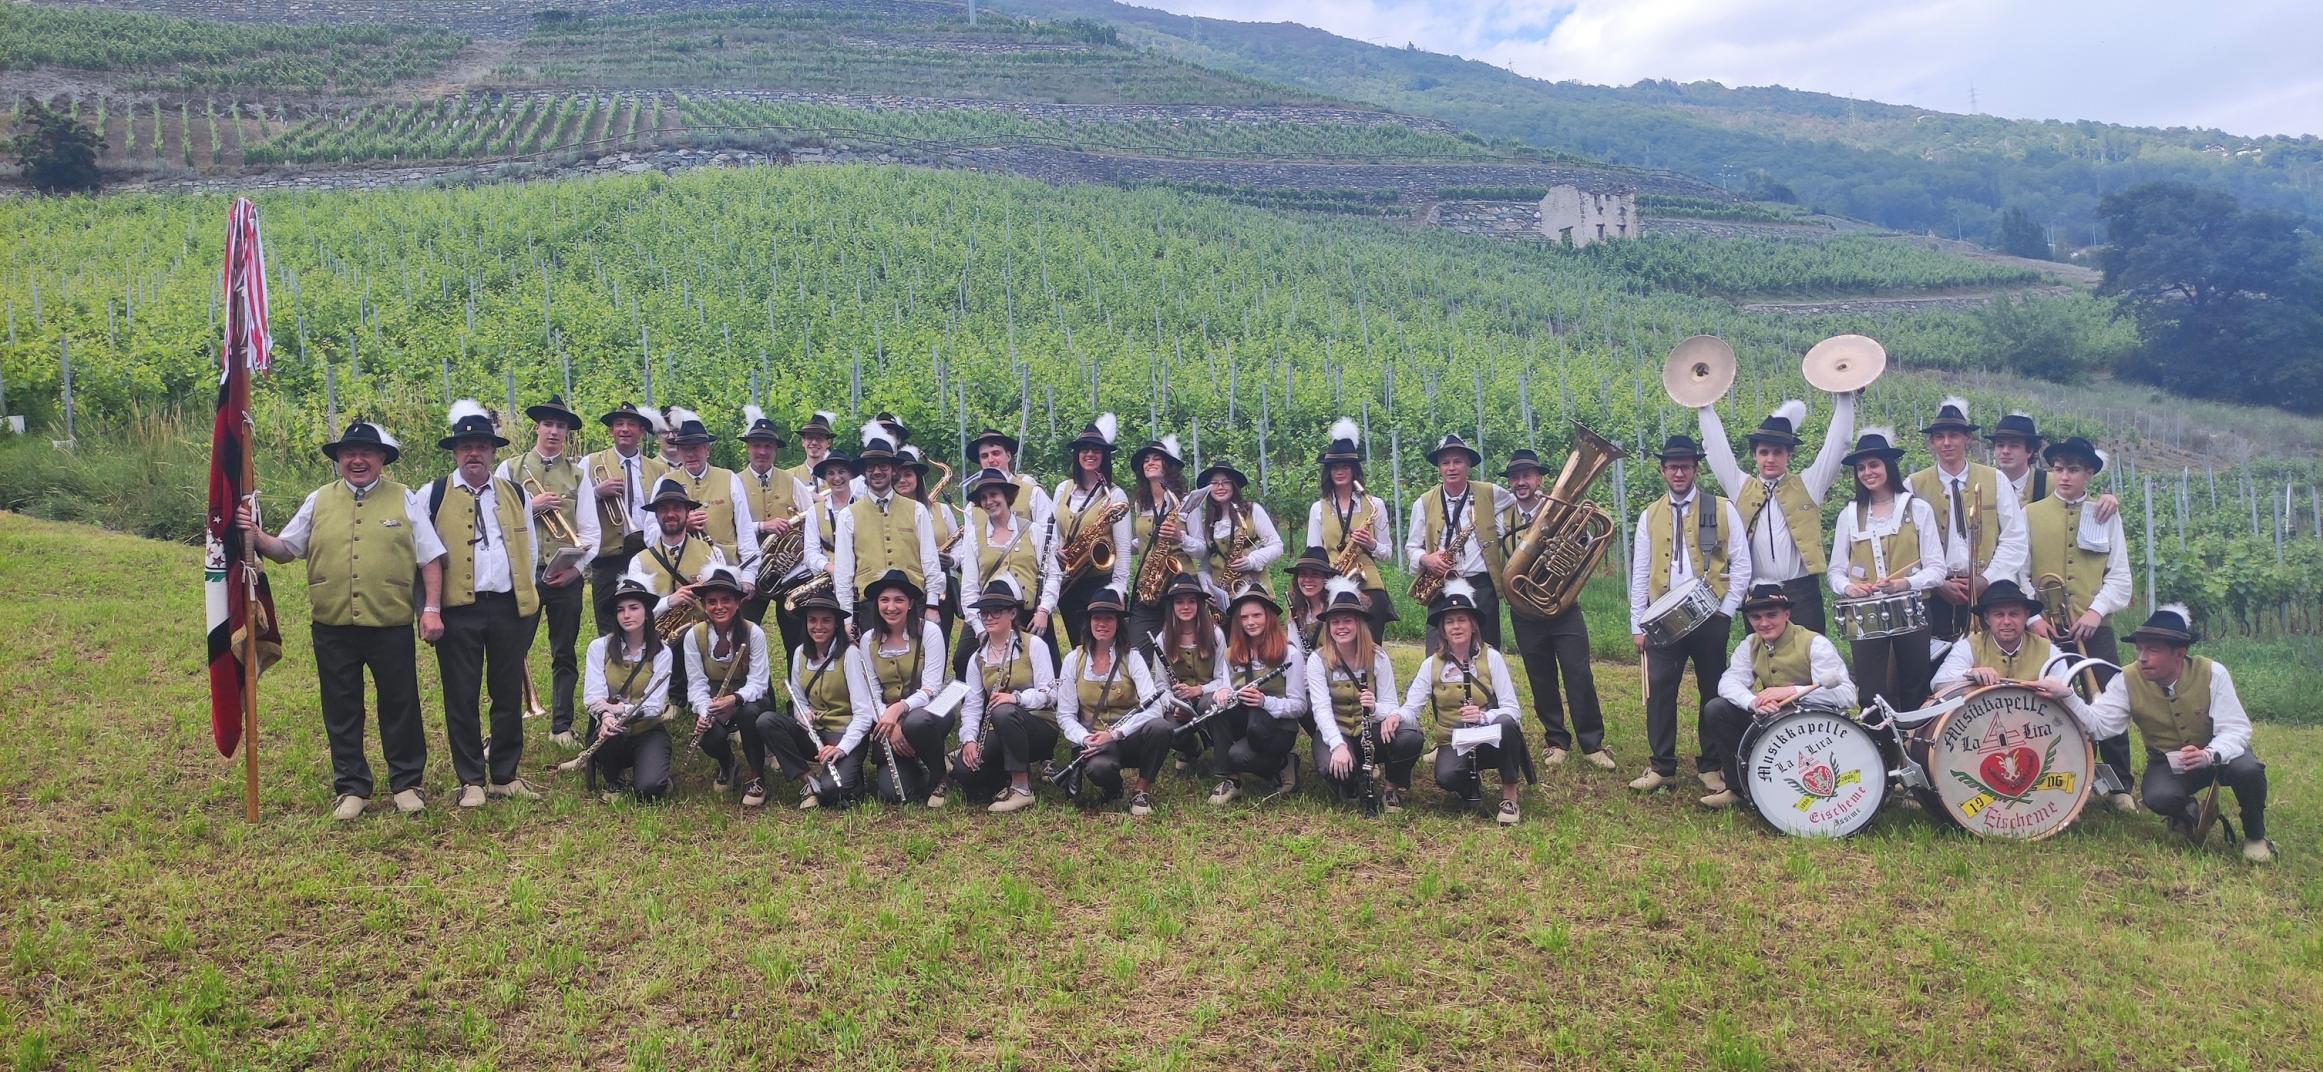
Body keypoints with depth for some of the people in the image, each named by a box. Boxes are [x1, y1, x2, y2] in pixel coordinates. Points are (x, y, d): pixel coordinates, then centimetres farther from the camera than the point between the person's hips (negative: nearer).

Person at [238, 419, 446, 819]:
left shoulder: (404, 500, 3)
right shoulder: (319, 501, 8)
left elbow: (431, 559, 3)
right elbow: (285, 549, 12)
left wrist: (432, 609, -4)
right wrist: (256, 537, -8)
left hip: (391, 626, -2)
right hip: (332, 629, 2)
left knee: (400, 707, 7)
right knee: (342, 712, 10)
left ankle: (406, 784, 21)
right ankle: (352, 789, 22)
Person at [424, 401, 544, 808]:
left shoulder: (516, 495, 10)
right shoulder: (434, 496, 2)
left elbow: (530, 551, 17)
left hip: (510, 607, 2)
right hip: (458, 610, -2)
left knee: (509, 695, 7)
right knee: (461, 698, 2)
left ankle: (505, 776, 18)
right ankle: (471, 780, 12)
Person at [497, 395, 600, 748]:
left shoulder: (578, 474, 8)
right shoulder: (510, 468, 6)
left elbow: (590, 530, 2)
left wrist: (577, 566, -11)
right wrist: (530, 505, -12)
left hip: (566, 575, 1)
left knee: (565, 654, 8)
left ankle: (562, 726, 18)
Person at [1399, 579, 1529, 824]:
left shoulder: (1491, 657, -7)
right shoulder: (1431, 664, -1)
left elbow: (1511, 710, -12)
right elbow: (1411, 708, -7)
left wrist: (1483, 716, -33)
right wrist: (1396, 717, -30)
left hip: (1491, 738, 0)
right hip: (1453, 743, 0)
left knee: (1506, 723, -36)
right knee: (1446, 777, -34)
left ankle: (1510, 796, -15)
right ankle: (1471, 784, 4)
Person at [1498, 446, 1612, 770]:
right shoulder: (1504, 519, 3)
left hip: (1564, 608, -1)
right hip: (1525, 612, 2)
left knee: (1579, 675, -4)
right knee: (1541, 680, 8)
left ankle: (1592, 743, 5)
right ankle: (1556, 741, 21)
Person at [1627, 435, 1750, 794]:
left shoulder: (1722, 509, 2)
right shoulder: (1649, 516, 8)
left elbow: (1741, 565, 1)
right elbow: (1639, 573, 7)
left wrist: (1725, 611, -6)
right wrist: (1637, 625, 3)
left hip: (1710, 615, -1)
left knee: (1713, 691, 6)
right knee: (1659, 690, -2)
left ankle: (1711, 766, 17)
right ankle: (1662, 767, 7)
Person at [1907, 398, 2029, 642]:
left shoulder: (1995, 479, 7)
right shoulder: (1914, 485, 4)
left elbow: (2014, 538, 4)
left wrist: (1987, 579, -6)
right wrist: (1938, 583, -9)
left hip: (1988, 591, 1)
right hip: (1935, 594, -1)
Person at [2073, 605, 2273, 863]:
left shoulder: (2211, 673, -19)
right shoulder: (2127, 681, -16)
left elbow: (2235, 730, -20)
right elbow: (2100, 725, -21)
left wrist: (2208, 755, -41)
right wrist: (2068, 697, -39)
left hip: (2218, 755, 0)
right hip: (2167, 763, 0)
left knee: (2247, 770, -33)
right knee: (2159, 798, -31)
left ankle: (2255, 837, -2)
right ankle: (2187, 812, 10)